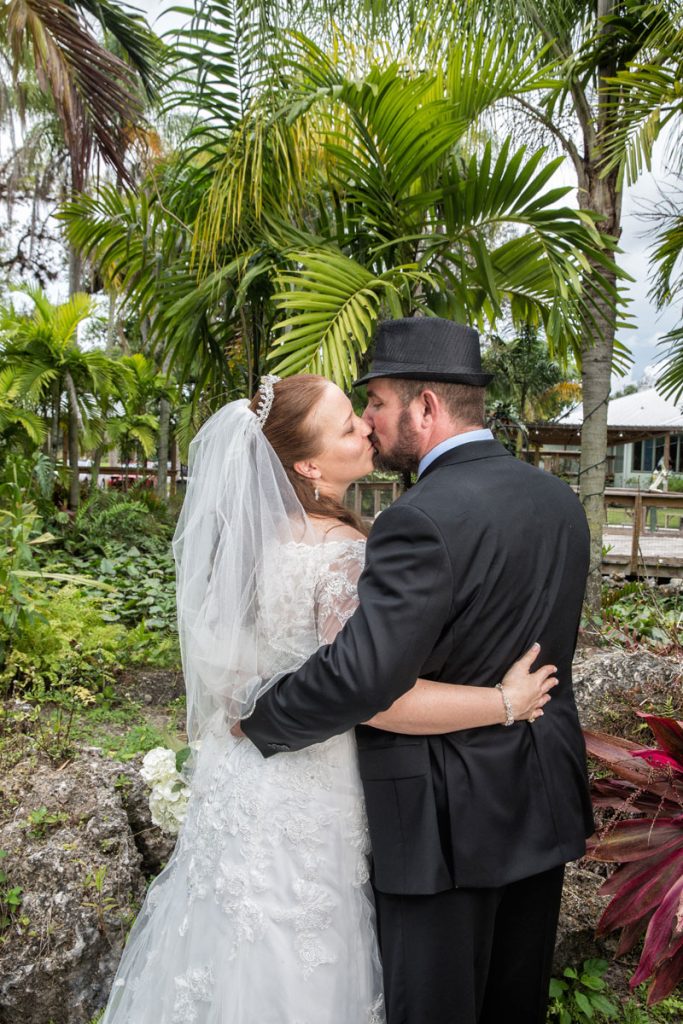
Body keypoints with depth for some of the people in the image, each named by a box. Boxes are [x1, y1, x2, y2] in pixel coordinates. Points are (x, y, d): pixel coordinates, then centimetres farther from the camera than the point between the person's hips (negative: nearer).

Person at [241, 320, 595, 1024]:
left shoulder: (423, 521, -26)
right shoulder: (560, 500, 1)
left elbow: (360, 677, -30)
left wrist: (255, 723, -15)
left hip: (448, 816, -7)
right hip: (543, 803, 8)